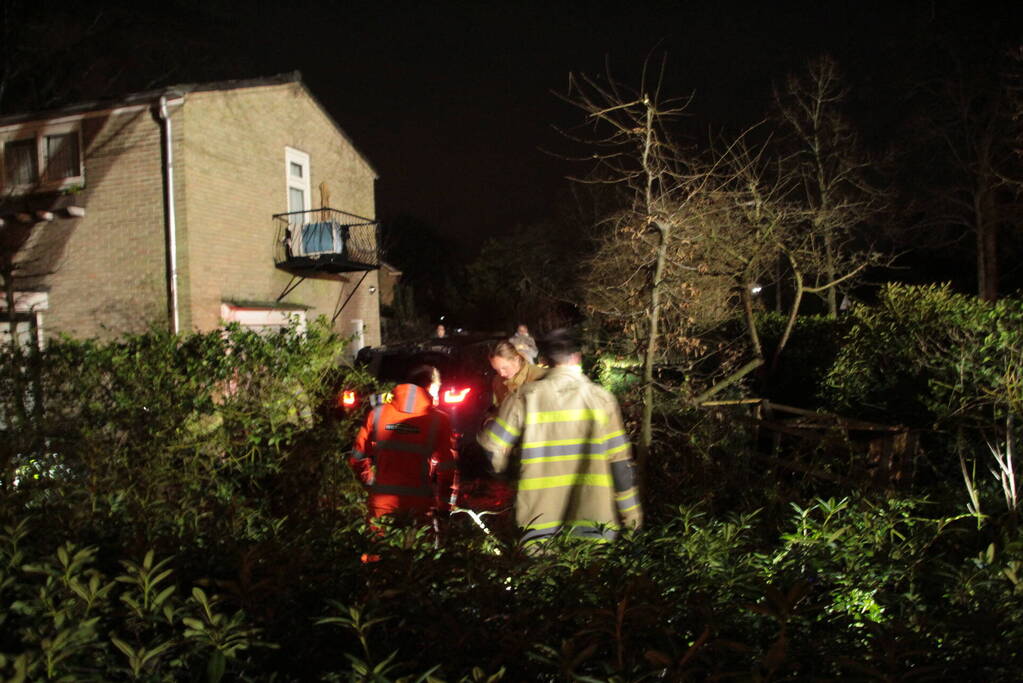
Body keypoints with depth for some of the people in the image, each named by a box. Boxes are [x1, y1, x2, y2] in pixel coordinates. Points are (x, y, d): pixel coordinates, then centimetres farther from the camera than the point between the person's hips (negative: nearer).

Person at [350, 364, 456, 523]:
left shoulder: (378, 413, -1)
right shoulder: (439, 419, -9)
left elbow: (358, 457, 3)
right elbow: (446, 467, -8)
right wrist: (443, 504, 2)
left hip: (382, 501, 2)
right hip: (419, 504, -2)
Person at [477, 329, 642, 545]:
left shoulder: (527, 396, -2)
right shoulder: (601, 398, 0)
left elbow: (492, 452, 0)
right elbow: (620, 461, 1)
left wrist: (511, 467, 22)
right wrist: (631, 510, 11)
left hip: (540, 521, 0)